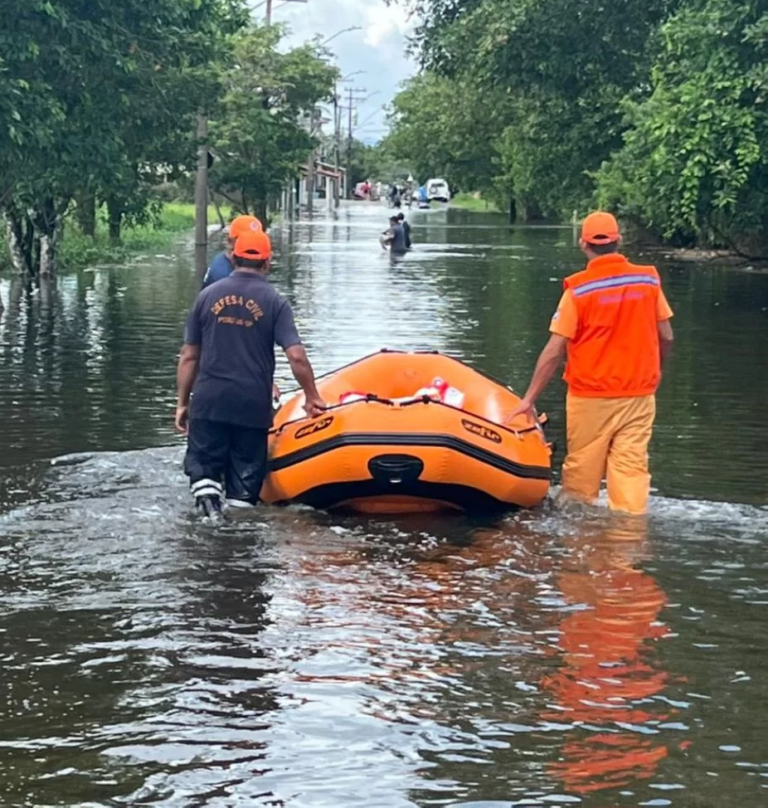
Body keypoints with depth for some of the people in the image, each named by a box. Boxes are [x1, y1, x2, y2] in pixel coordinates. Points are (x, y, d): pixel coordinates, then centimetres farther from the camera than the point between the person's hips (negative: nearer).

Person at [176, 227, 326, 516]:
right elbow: (296, 356, -10)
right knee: (245, 484, 8)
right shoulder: (274, 302, -1)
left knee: (202, 468, 7)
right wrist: (312, 397, 3)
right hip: (253, 406, -1)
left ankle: (207, 502, -18)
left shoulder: (208, 295, 5)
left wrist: (182, 402, 14)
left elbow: (189, 356, 6)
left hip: (209, 403, 1)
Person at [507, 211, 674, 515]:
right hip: (639, 395, 3)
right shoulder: (648, 280, -1)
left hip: (591, 397, -2)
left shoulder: (578, 290, -10)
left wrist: (529, 399, -5)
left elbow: (554, 351, -10)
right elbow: (666, 337, 5)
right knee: (632, 467, 3)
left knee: (581, 470, 9)